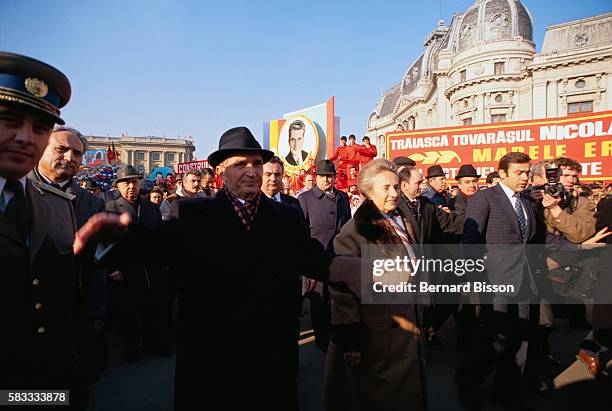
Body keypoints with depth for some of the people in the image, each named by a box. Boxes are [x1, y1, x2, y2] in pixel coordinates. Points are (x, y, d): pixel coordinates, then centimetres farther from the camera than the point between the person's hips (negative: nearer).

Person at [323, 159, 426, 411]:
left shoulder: (402, 223, 5)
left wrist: (420, 320, 17)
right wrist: (351, 340, -20)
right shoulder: (355, 231, -18)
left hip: (408, 328, 7)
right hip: (378, 335, -7)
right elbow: (342, 287, -20)